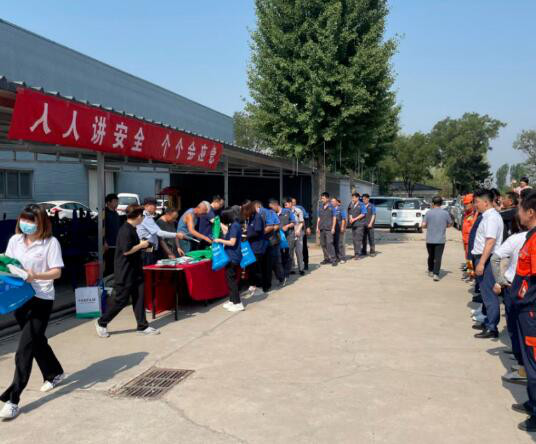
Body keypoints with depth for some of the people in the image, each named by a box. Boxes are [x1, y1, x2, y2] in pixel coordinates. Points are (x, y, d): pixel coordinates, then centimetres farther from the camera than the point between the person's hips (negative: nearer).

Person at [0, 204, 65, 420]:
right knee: (36, 340, 20)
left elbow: (56, 272, -10)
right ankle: (54, 374, 43)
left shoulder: (51, 242, -8)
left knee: (24, 350, -9)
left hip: (41, 299, -6)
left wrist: (35, 276, -26)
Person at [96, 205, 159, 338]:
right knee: (120, 300, 0)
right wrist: (141, 245, -14)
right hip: (125, 272, -9)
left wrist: (143, 244, 14)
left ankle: (143, 326, 13)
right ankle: (101, 323, 16)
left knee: (139, 298, 8)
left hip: (135, 271, 9)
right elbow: (126, 250, -24)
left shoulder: (132, 229, 11)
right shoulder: (125, 230, -19)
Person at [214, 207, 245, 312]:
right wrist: (222, 226, 18)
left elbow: (232, 242, -21)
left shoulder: (234, 226, -18)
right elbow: (227, 236, 16)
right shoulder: (234, 225, 10)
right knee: (230, 278, 16)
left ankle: (238, 303, -1)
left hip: (233, 257, -10)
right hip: (232, 256, 10)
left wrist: (219, 240, -12)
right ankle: (232, 300, 24)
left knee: (232, 279, -5)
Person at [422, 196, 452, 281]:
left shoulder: (429, 213, -7)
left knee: (431, 256, 19)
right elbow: (450, 224, 8)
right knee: (438, 257, -1)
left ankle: (431, 271, 33)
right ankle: (436, 274, -11)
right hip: (440, 240, -1)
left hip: (430, 239, 1)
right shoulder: (445, 213, -4)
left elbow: (423, 225, -7)